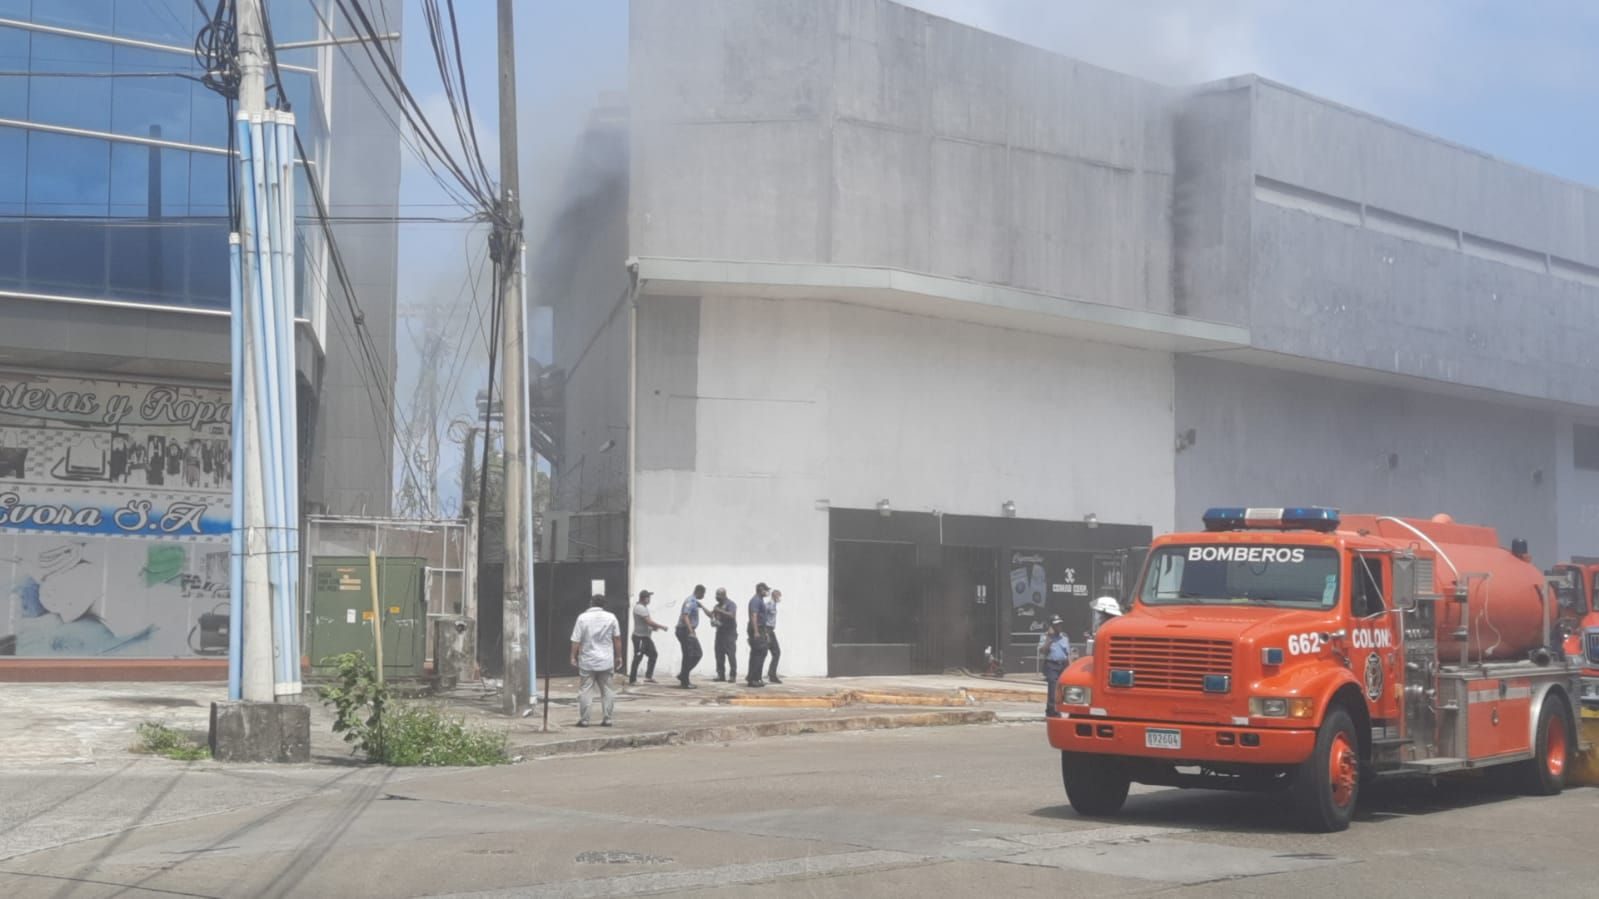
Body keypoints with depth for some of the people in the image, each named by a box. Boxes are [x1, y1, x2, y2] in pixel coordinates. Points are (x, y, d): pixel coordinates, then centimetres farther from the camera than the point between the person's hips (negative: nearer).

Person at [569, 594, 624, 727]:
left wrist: (573, 657, 0)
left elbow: (576, 641, -8)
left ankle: (584, 720, 2)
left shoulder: (583, 618, -6)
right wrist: (619, 656, 11)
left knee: (585, 691, 2)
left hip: (587, 662, -2)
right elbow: (617, 639, 3)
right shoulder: (611, 618, 0)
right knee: (607, 691, 8)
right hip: (606, 662, 2)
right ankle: (606, 719, 6)